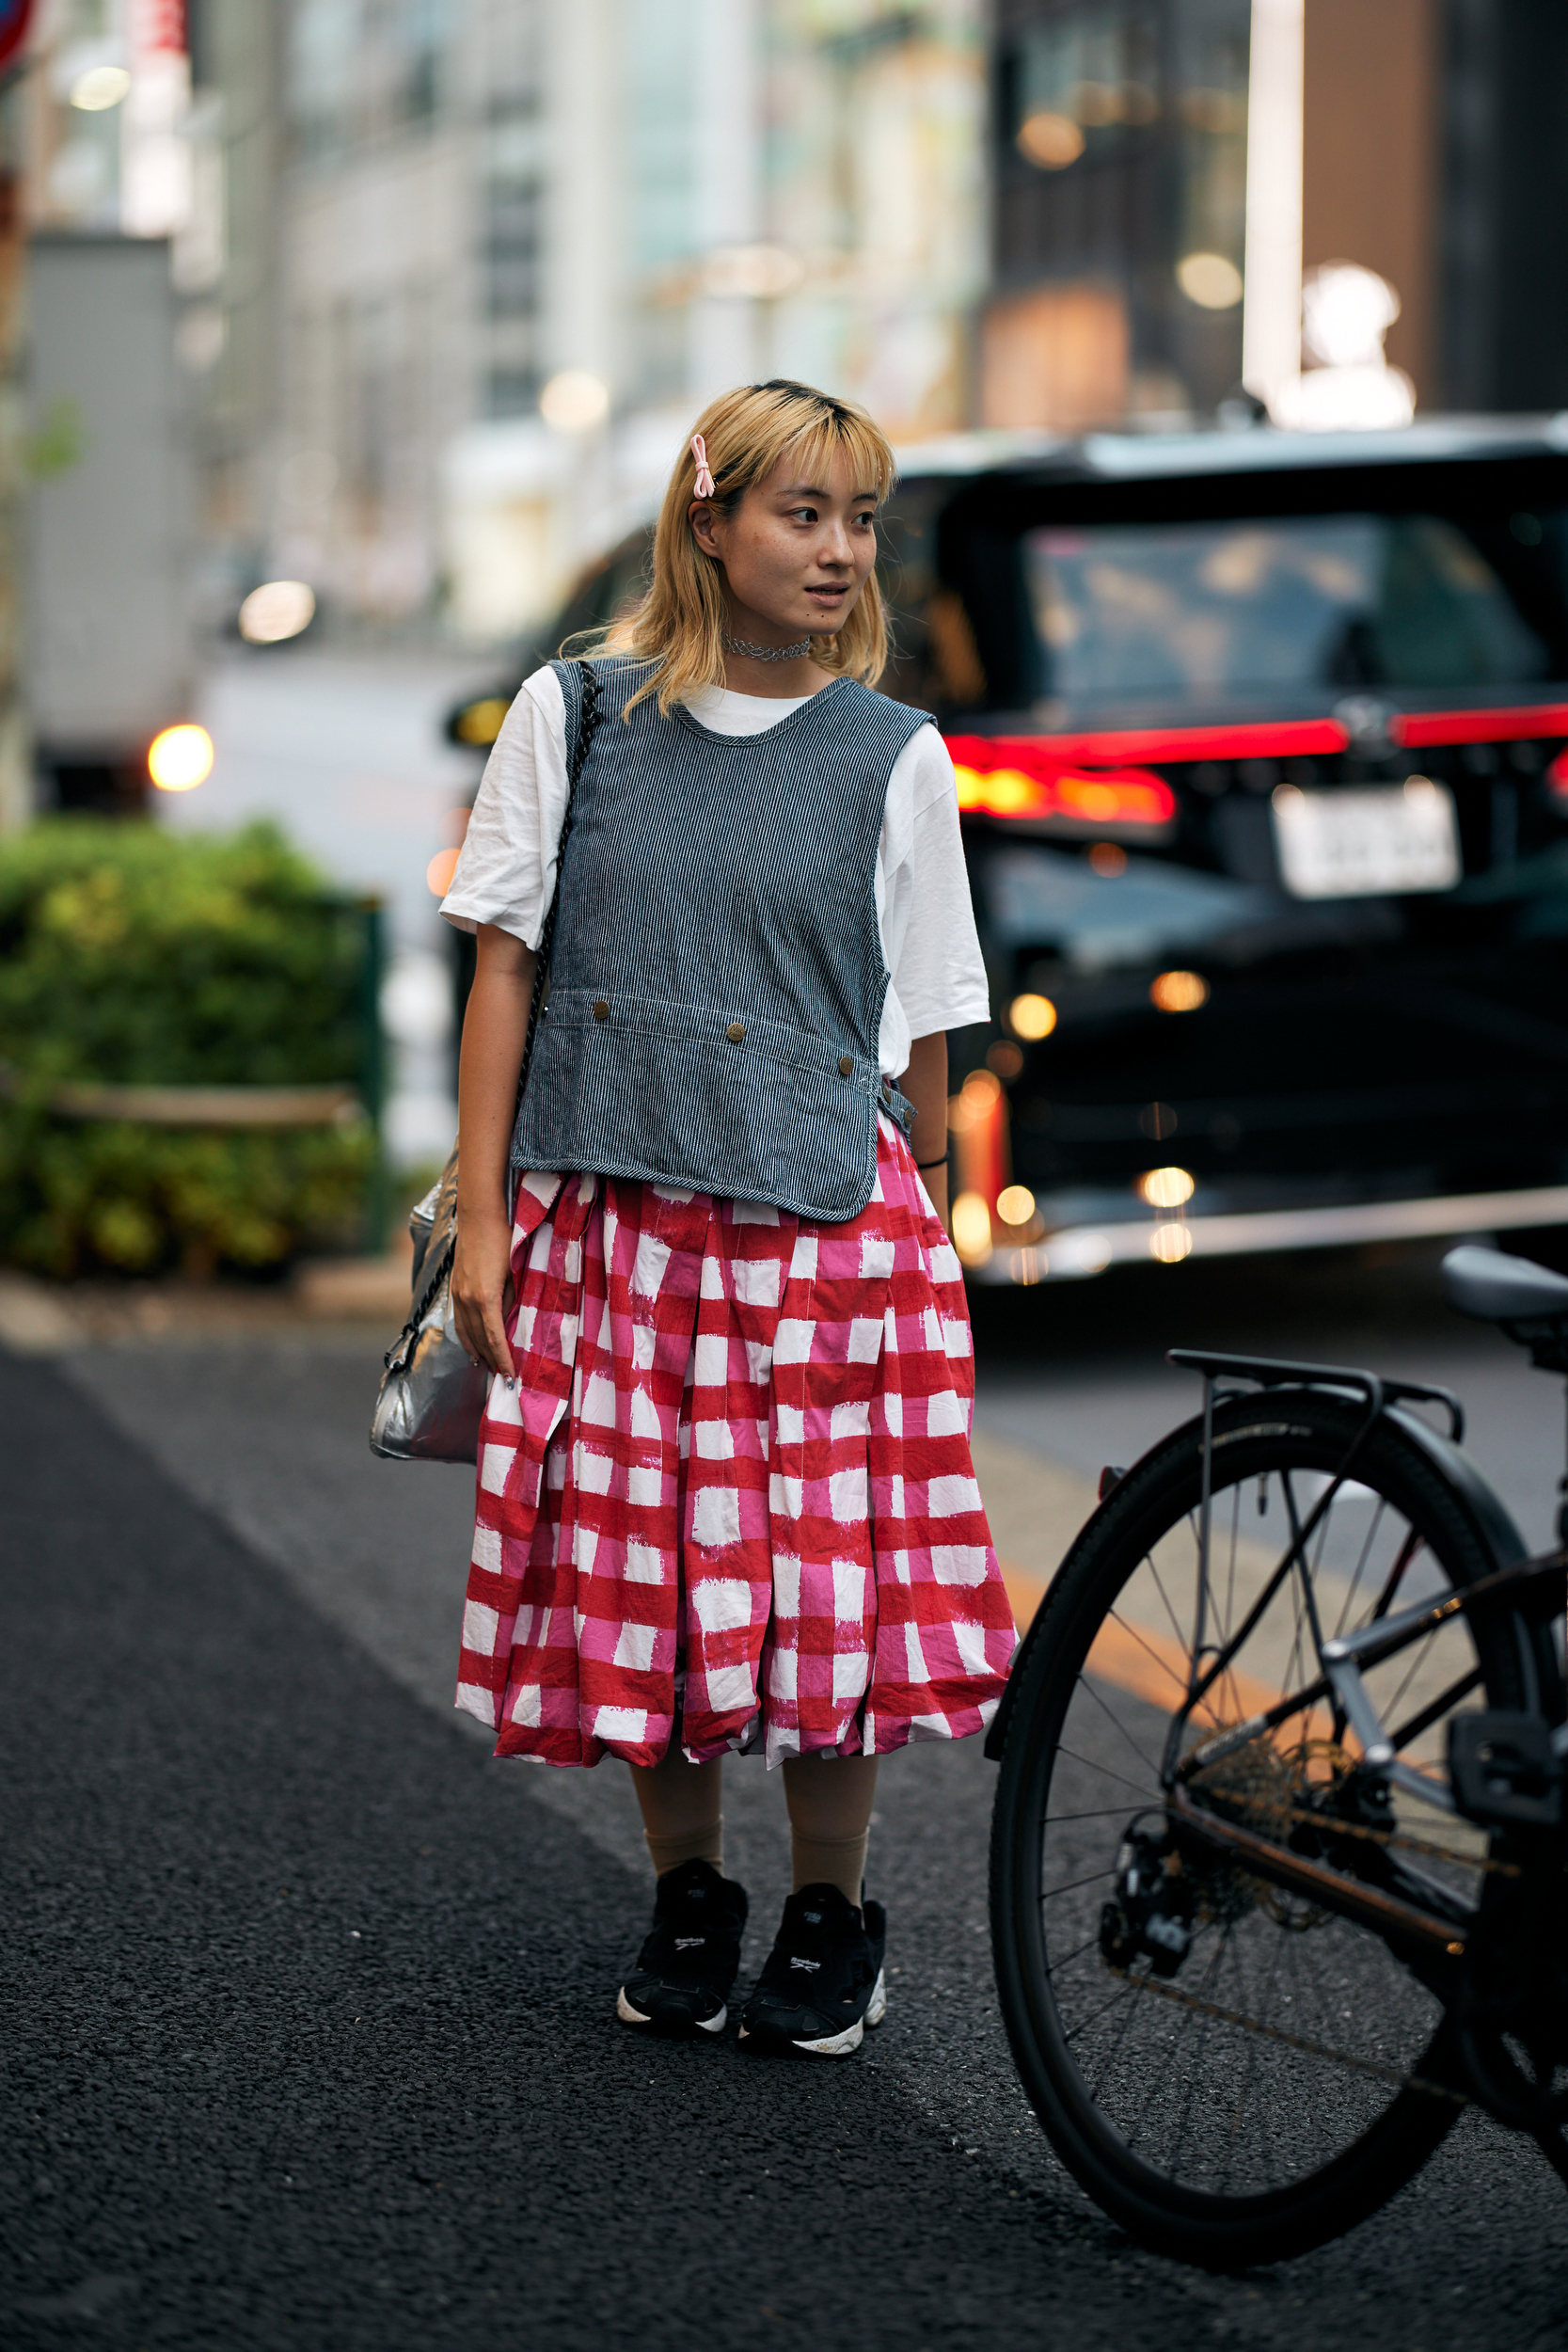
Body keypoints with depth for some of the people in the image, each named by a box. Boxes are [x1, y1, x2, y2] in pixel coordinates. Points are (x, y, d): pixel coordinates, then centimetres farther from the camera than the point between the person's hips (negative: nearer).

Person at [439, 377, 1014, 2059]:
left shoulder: (893, 755, 3)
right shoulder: (573, 714, 4)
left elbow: (924, 1036, 7)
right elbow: (504, 965, 5)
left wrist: (917, 1240, 8)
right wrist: (481, 1216, 1)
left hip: (823, 1215, -1)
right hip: (609, 1209, 1)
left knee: (825, 1570, -3)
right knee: (635, 1567, 5)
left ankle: (830, 1918, 17)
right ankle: (687, 1899, 25)